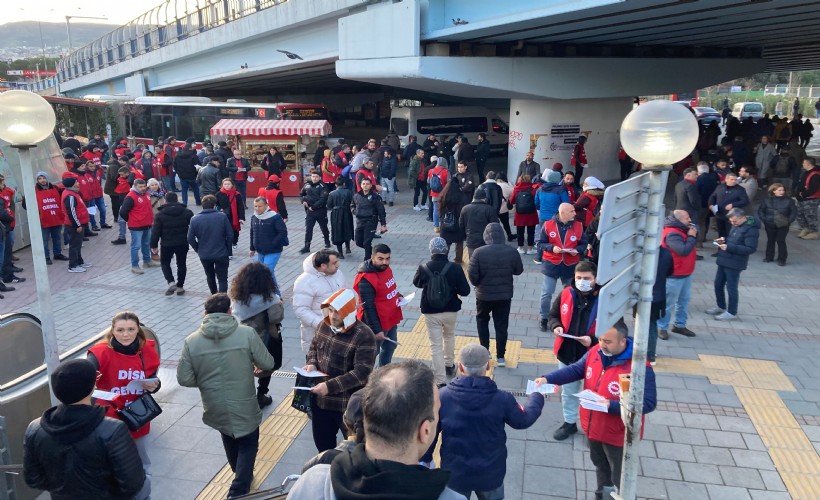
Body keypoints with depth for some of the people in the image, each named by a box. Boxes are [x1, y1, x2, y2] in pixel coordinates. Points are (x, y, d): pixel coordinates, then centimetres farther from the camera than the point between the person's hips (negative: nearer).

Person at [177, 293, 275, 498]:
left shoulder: (191, 341, -10)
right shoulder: (247, 333, -16)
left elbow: (184, 379, -7)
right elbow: (267, 364, -9)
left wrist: (206, 381, 11)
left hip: (216, 409, 4)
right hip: (244, 408, -3)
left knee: (231, 445, 29)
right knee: (248, 445, 20)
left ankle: (242, 476, 53)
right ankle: (238, 490, 12)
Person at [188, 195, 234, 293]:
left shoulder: (195, 219, -6)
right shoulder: (222, 216, -10)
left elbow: (190, 239, -4)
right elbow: (230, 235, -8)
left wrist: (198, 250, 11)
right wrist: (228, 250, 5)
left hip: (204, 255, 2)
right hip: (221, 253, -2)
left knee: (210, 276, 25)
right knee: (222, 279, 5)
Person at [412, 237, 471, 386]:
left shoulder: (424, 268, -13)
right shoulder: (455, 268, -15)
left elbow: (417, 283, 7)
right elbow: (465, 291, -11)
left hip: (430, 312, -1)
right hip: (450, 310, 1)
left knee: (436, 346, 5)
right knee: (449, 336, 29)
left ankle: (440, 380, 5)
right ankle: (449, 365, 44)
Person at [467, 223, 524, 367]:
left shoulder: (479, 252, -18)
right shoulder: (511, 251, -11)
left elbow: (472, 275, -14)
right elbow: (519, 270, 2)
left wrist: (478, 284, 6)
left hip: (484, 294, -1)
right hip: (505, 295, 1)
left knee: (482, 320, 23)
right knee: (501, 325, 12)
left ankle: (484, 350, 23)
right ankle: (500, 356, 18)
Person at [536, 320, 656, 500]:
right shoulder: (595, 353, -7)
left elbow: (648, 403, -27)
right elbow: (575, 370, -1)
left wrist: (611, 406, -33)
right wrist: (548, 378, -16)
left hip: (617, 435, -6)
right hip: (593, 428, 7)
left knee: (619, 479, 13)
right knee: (601, 467, 29)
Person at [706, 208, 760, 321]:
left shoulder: (751, 229, -19)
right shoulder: (736, 225, 9)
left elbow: (750, 249, -24)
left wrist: (729, 247, -27)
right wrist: (724, 239, 2)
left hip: (734, 264, -9)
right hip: (724, 261, 9)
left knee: (731, 287, 1)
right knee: (718, 284, 16)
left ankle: (731, 313, 15)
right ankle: (721, 307, 33)